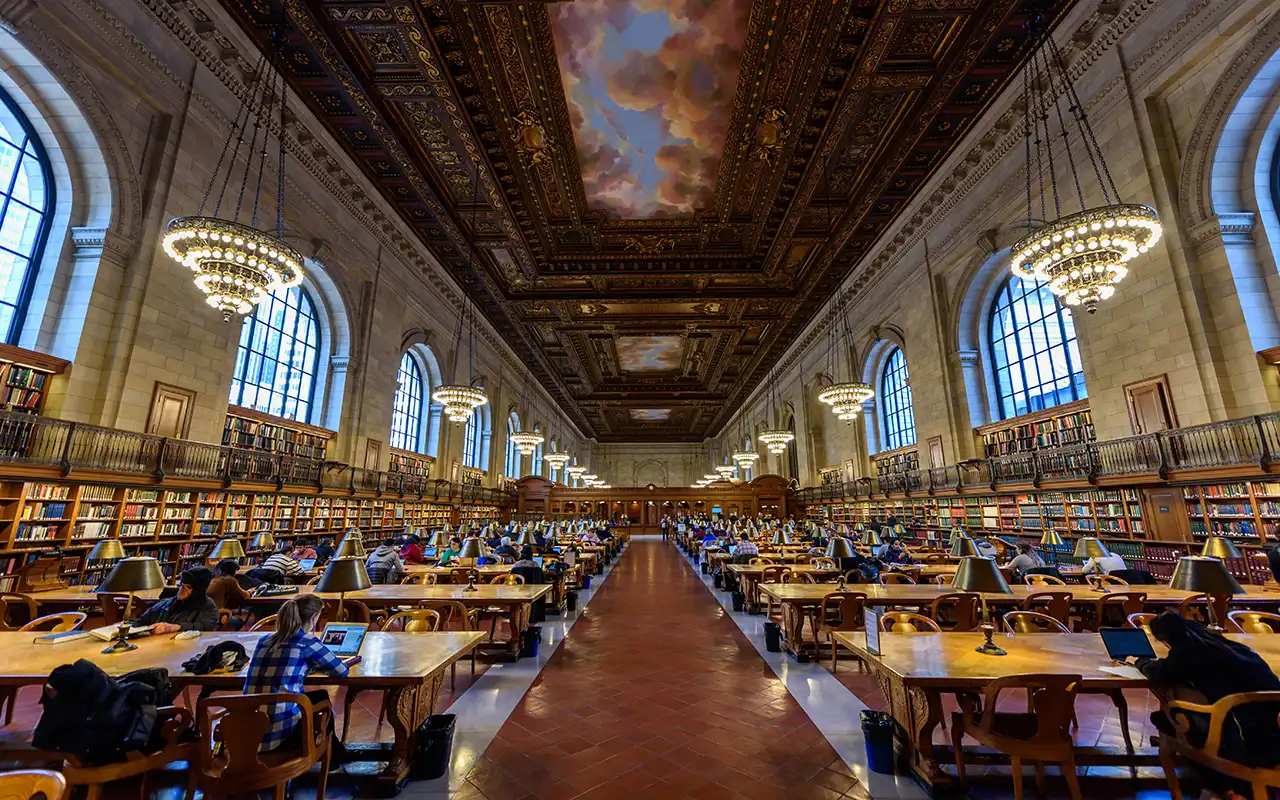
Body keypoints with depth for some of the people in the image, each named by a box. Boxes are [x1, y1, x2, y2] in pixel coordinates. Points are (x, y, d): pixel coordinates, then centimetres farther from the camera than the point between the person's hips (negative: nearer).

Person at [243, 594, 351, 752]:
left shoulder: (264, 641, 9)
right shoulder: (307, 642, -9)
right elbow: (341, 671, 2)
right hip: (278, 734, -6)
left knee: (319, 696, 28)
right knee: (321, 699, 25)